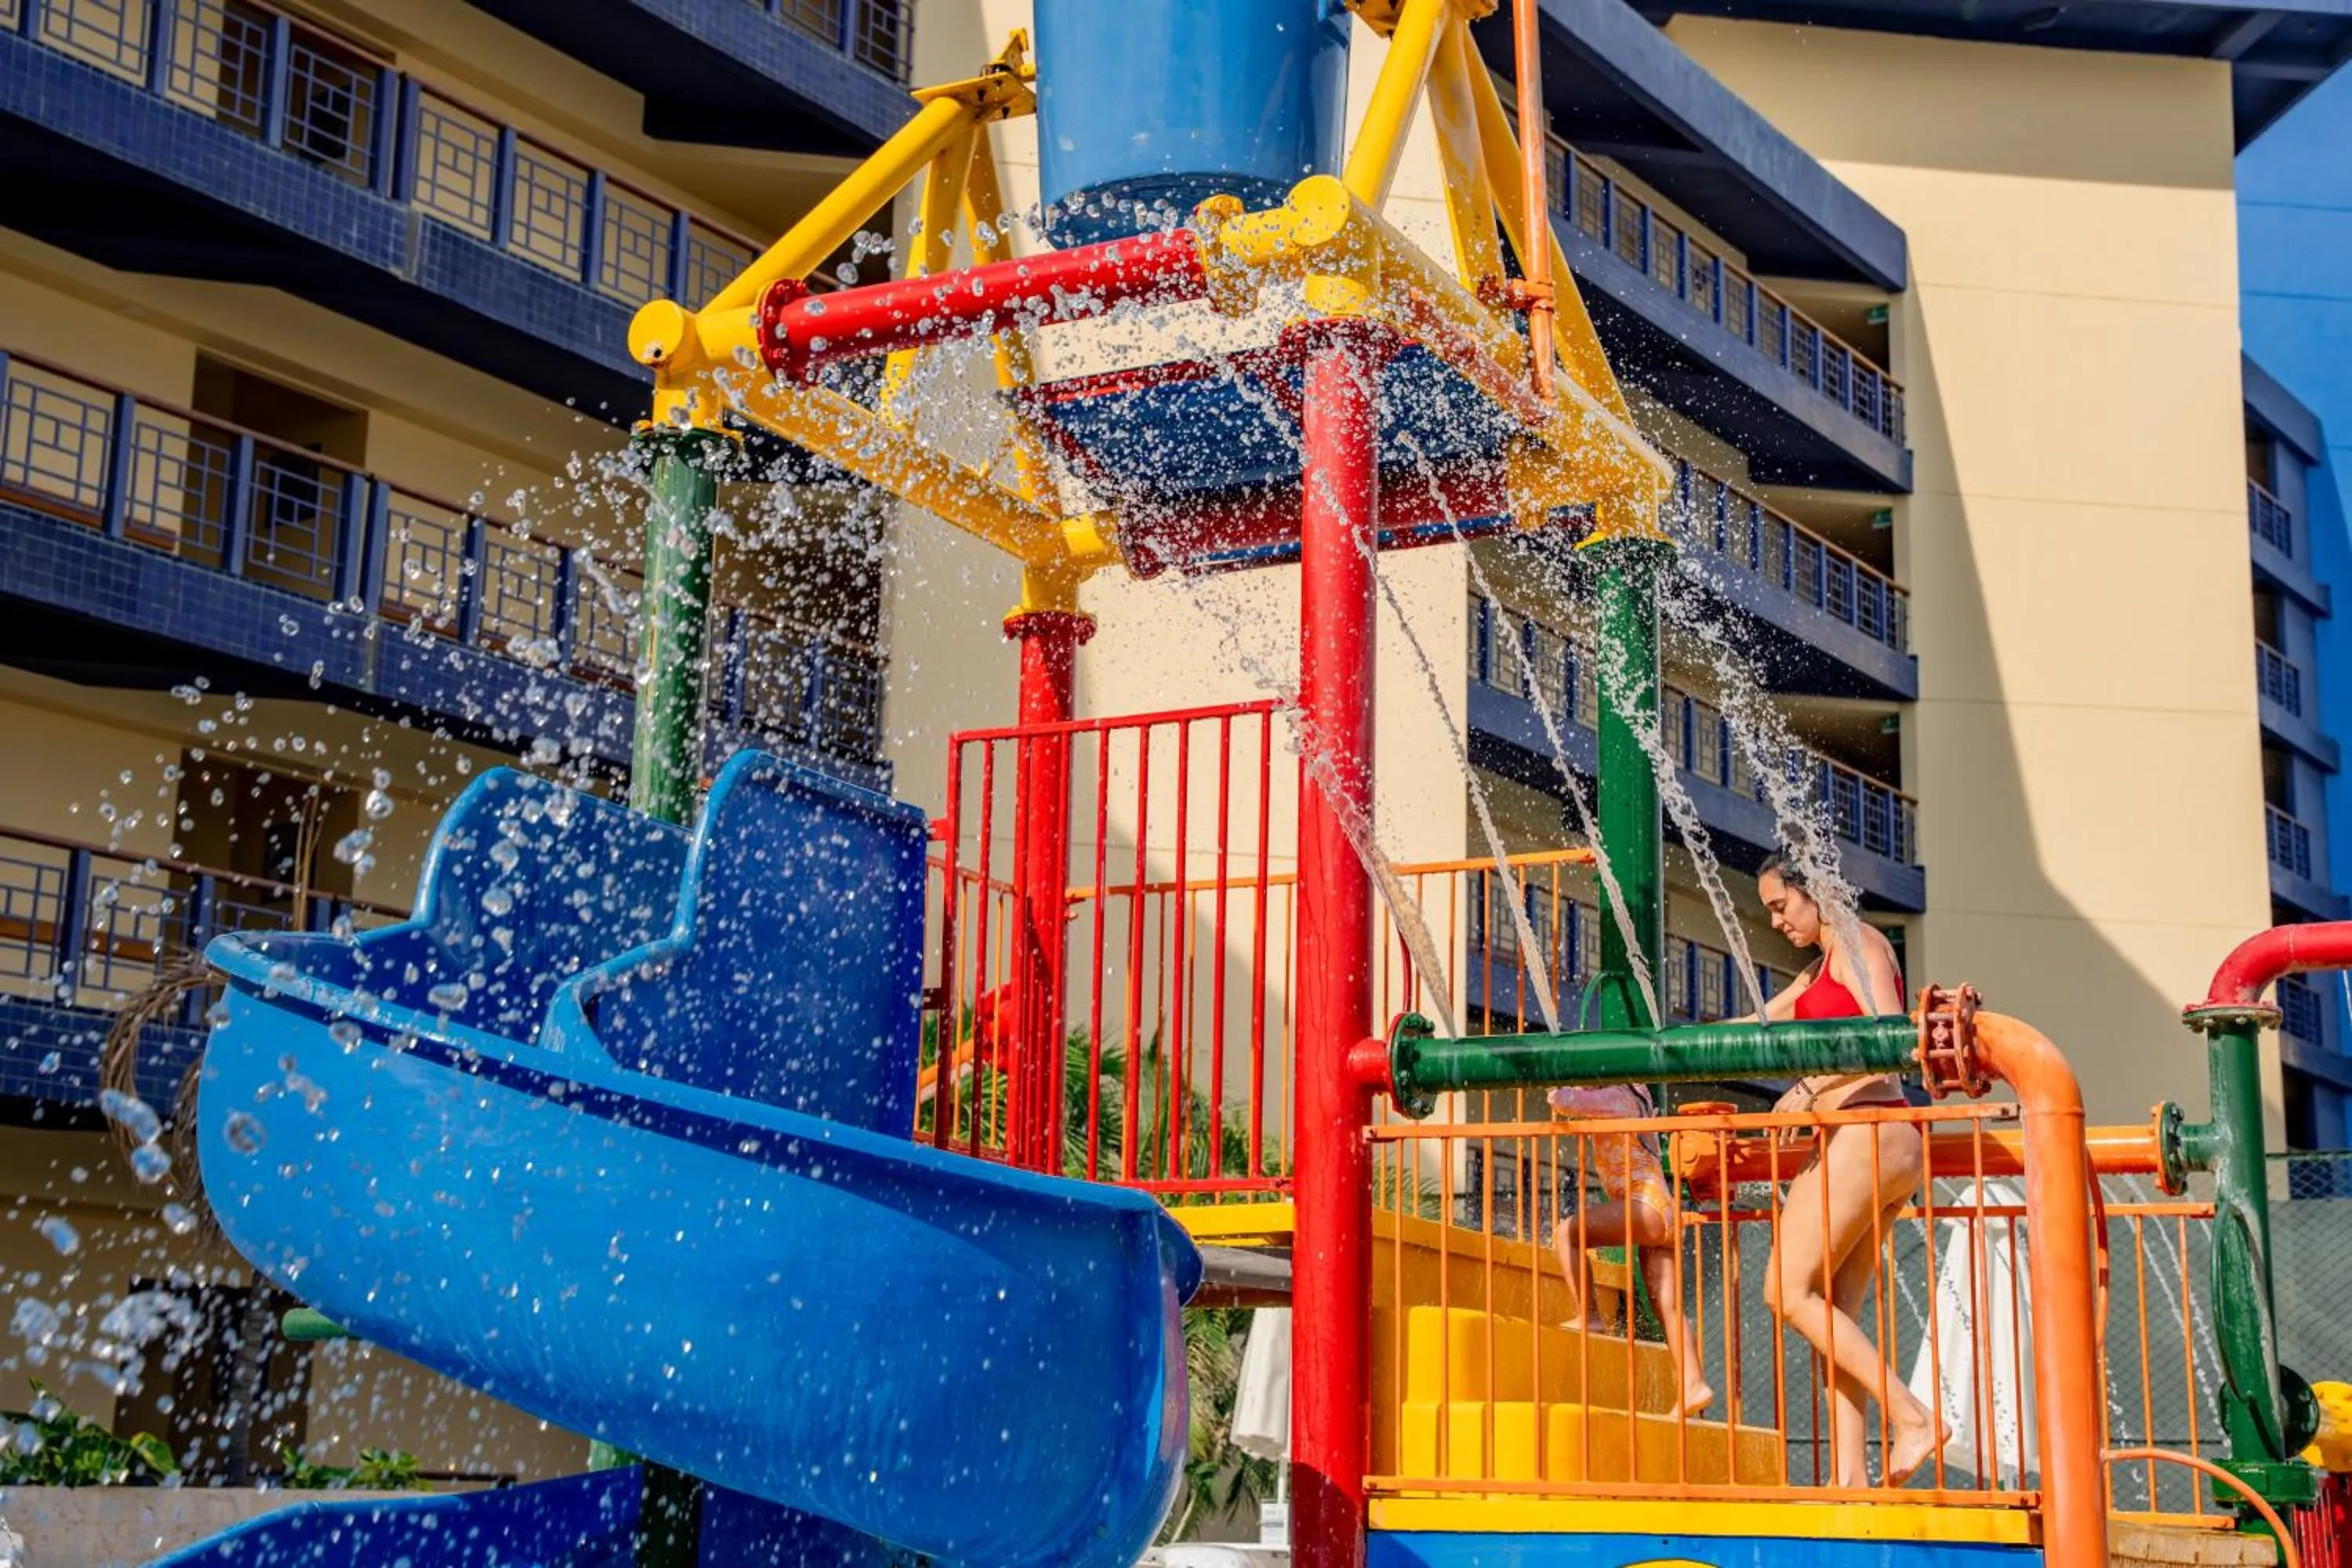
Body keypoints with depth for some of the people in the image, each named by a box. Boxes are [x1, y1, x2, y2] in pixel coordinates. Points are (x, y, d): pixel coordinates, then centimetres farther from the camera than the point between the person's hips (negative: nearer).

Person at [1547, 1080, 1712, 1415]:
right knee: (1667, 1307, 3)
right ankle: (1694, 1384, -5)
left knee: (1566, 1232, -16)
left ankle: (1586, 1317, -17)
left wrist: (1557, 1095, 5)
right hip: (1664, 1216, 10)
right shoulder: (1633, 1098, 24)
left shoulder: (1614, 1097, -4)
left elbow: (1565, 1102, -15)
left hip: (1647, 1205, -10)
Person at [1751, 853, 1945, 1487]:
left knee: (1788, 1291, -11)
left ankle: (1911, 1415, -14)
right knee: (1833, 1311, 3)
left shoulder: (1856, 943, -2)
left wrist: (1812, 1085, -21)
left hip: (1864, 1137, -10)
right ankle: (1849, 1474, -3)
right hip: (1887, 1149, 10)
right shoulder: (1820, 968, 26)